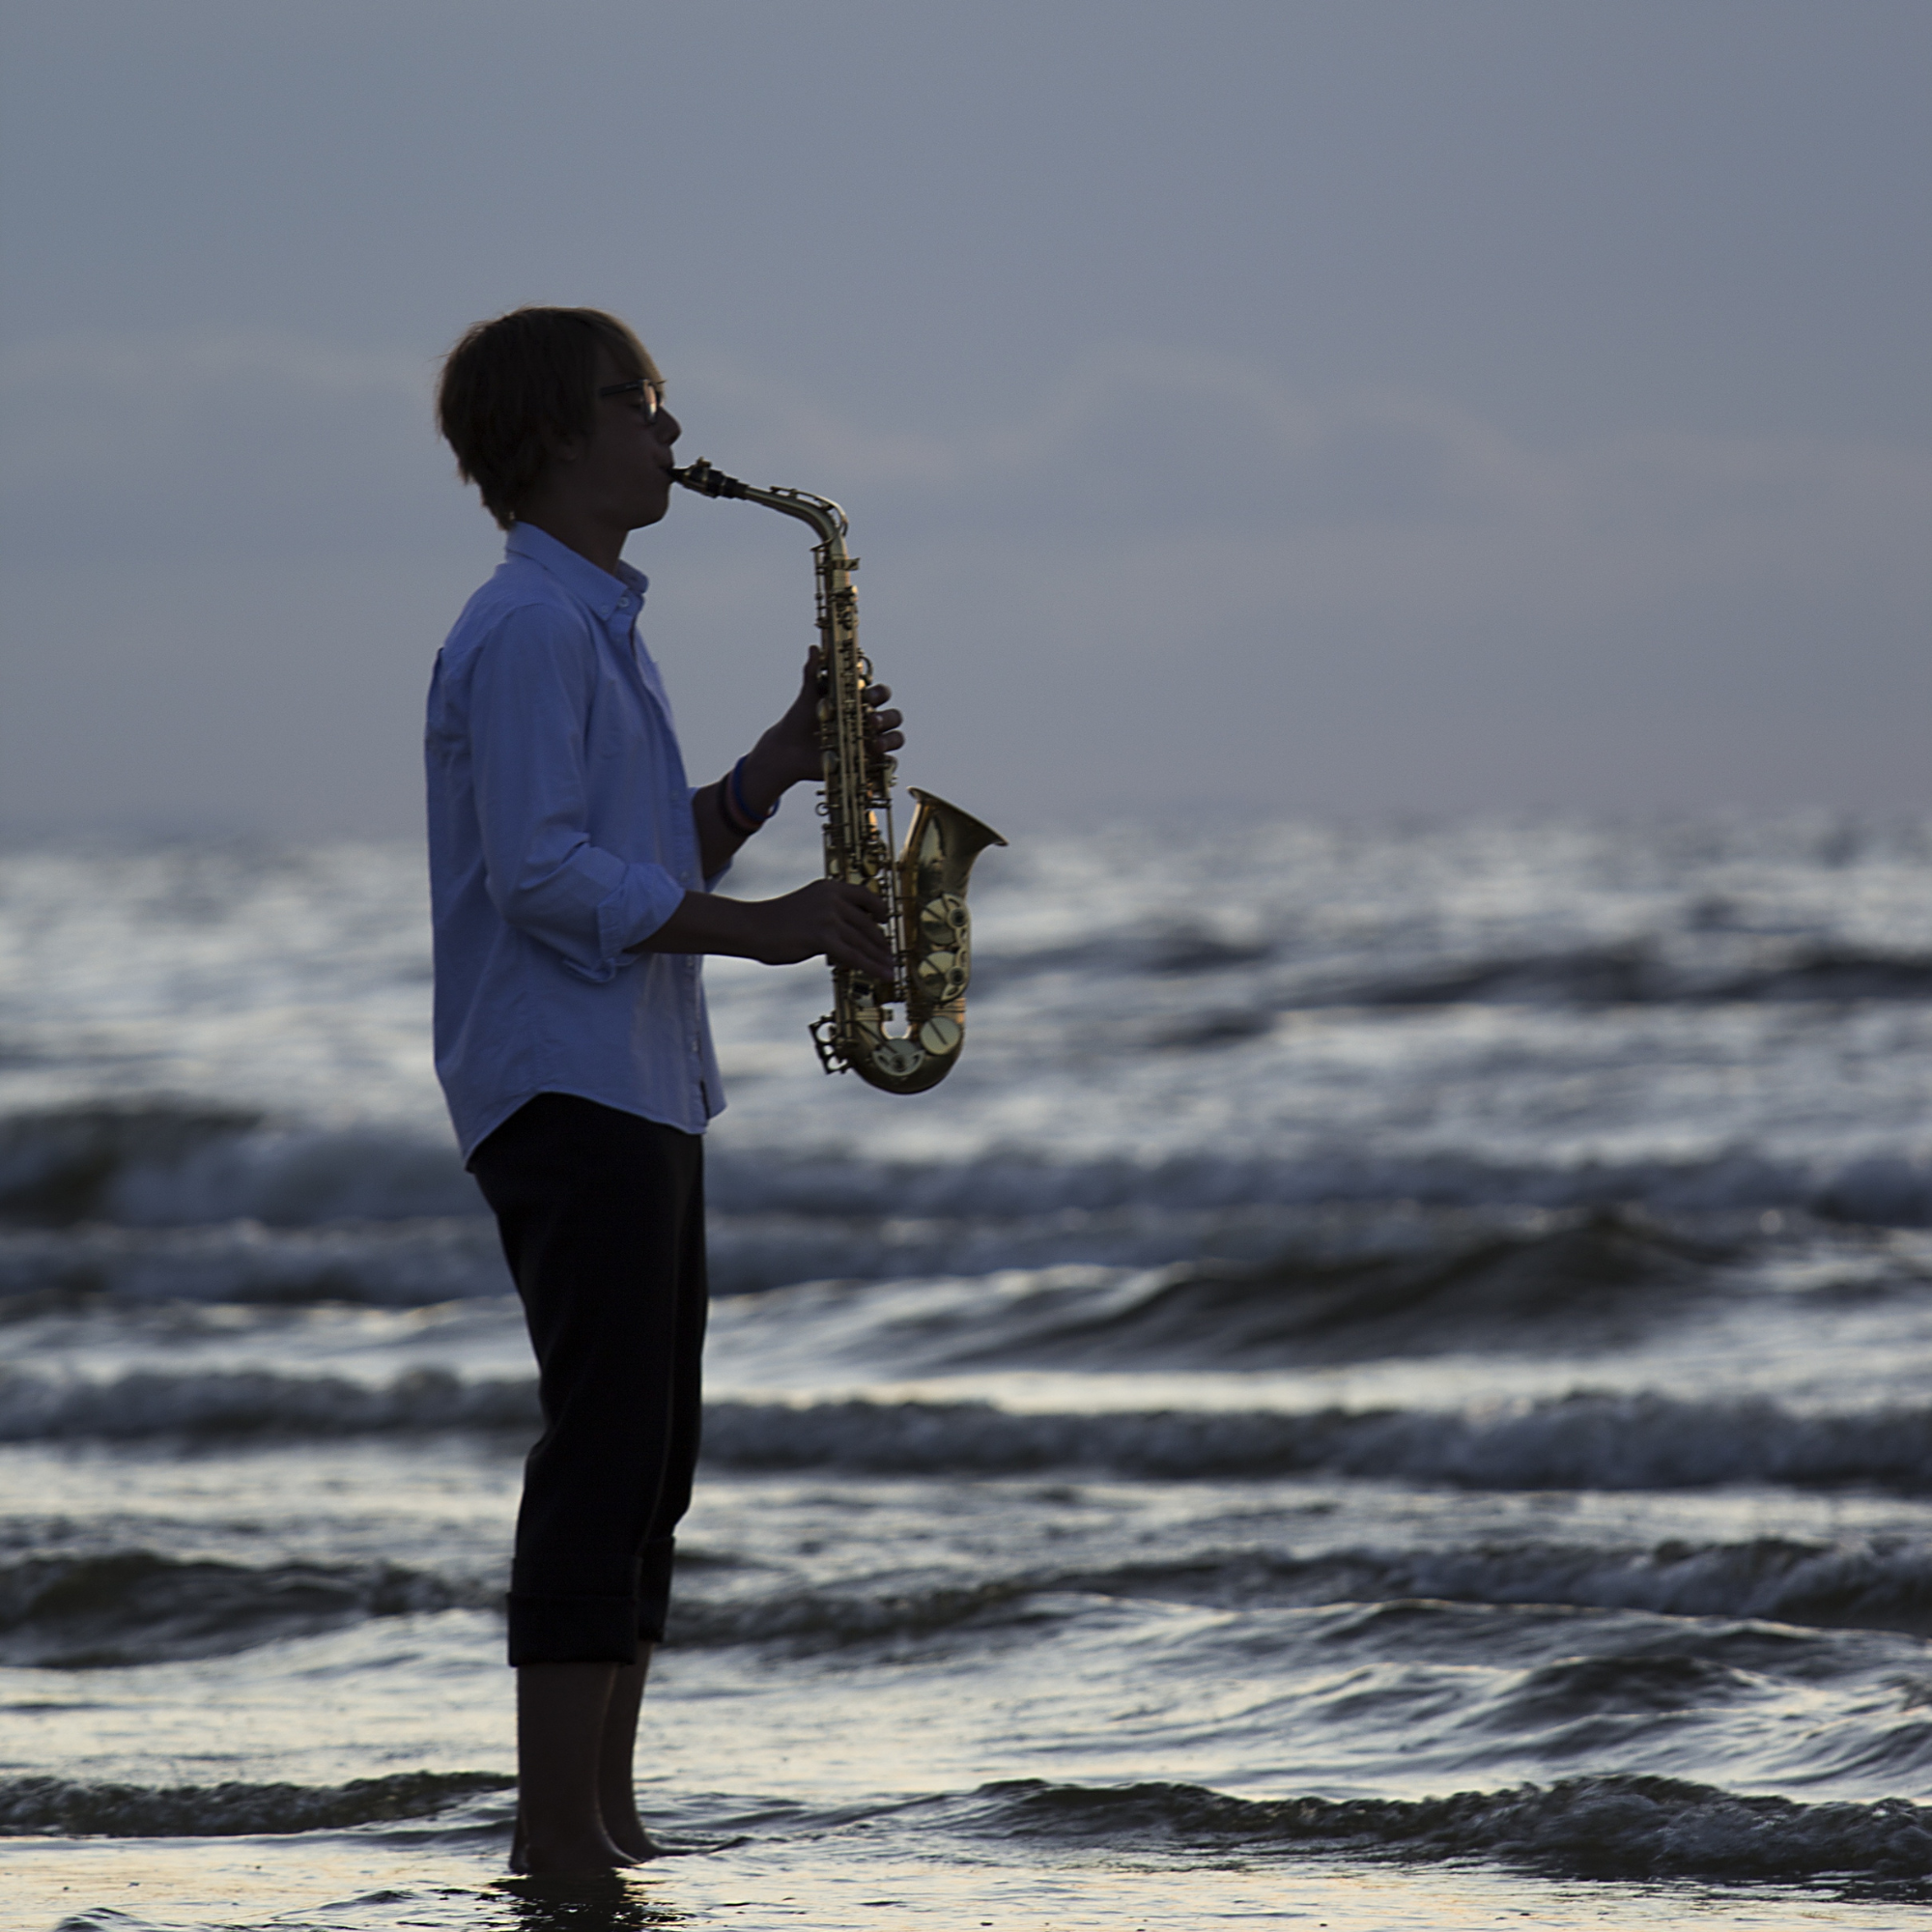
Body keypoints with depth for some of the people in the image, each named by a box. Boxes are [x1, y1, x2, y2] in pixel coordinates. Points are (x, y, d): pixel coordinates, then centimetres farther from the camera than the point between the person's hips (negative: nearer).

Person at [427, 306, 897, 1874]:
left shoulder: (595, 626, 20)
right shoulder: (527, 629, -12)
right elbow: (543, 875, -21)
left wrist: (781, 765, 8)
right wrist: (762, 929, -20)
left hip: (639, 1093, 10)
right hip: (568, 1092, -10)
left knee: (644, 1460, 10)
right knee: (605, 1450, -13)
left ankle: (605, 1814, 13)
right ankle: (561, 1834, -13)